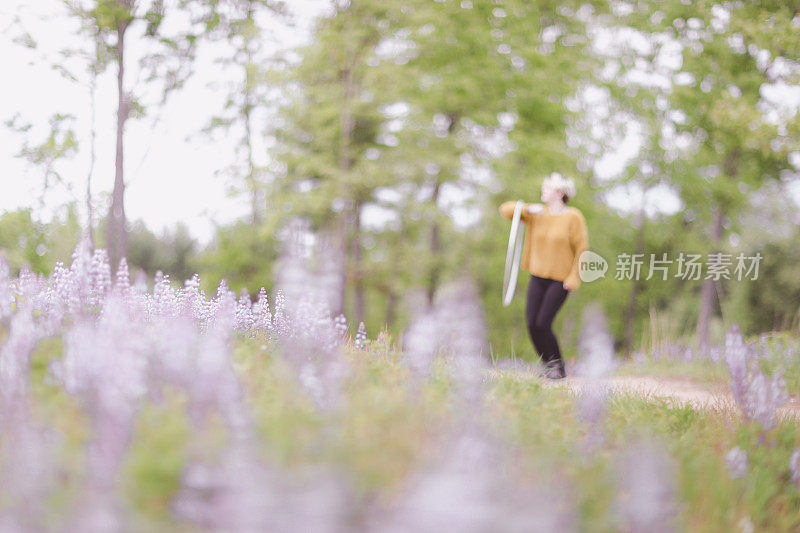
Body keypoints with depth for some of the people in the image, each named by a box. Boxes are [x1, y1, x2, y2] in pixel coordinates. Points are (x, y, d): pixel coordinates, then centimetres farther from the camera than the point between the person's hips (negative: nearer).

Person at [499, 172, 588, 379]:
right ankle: (548, 365, 14)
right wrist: (527, 209, -17)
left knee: (542, 324, -14)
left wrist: (574, 278, -15)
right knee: (532, 324, -5)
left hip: (561, 279, -5)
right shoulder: (537, 213, 3)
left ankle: (558, 366, 7)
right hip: (538, 276, 5)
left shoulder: (573, 217, -10)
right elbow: (506, 210, 0)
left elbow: (582, 249, -9)